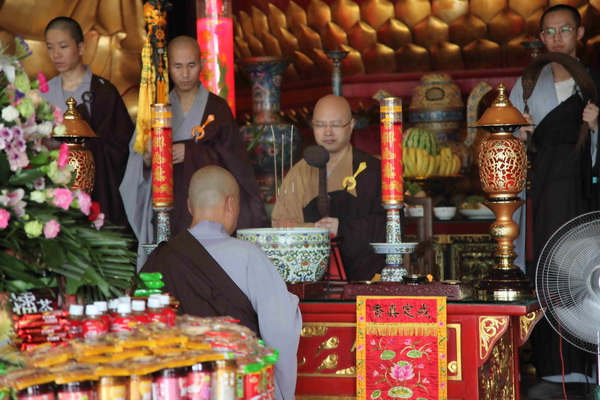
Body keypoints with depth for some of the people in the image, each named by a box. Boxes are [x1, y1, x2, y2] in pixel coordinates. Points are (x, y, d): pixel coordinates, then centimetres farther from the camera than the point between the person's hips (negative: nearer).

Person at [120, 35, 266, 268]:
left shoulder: (217, 108, 5)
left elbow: (232, 159, -2)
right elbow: (137, 163, 8)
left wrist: (191, 152, -14)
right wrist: (147, 159, -14)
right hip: (168, 209, 2)